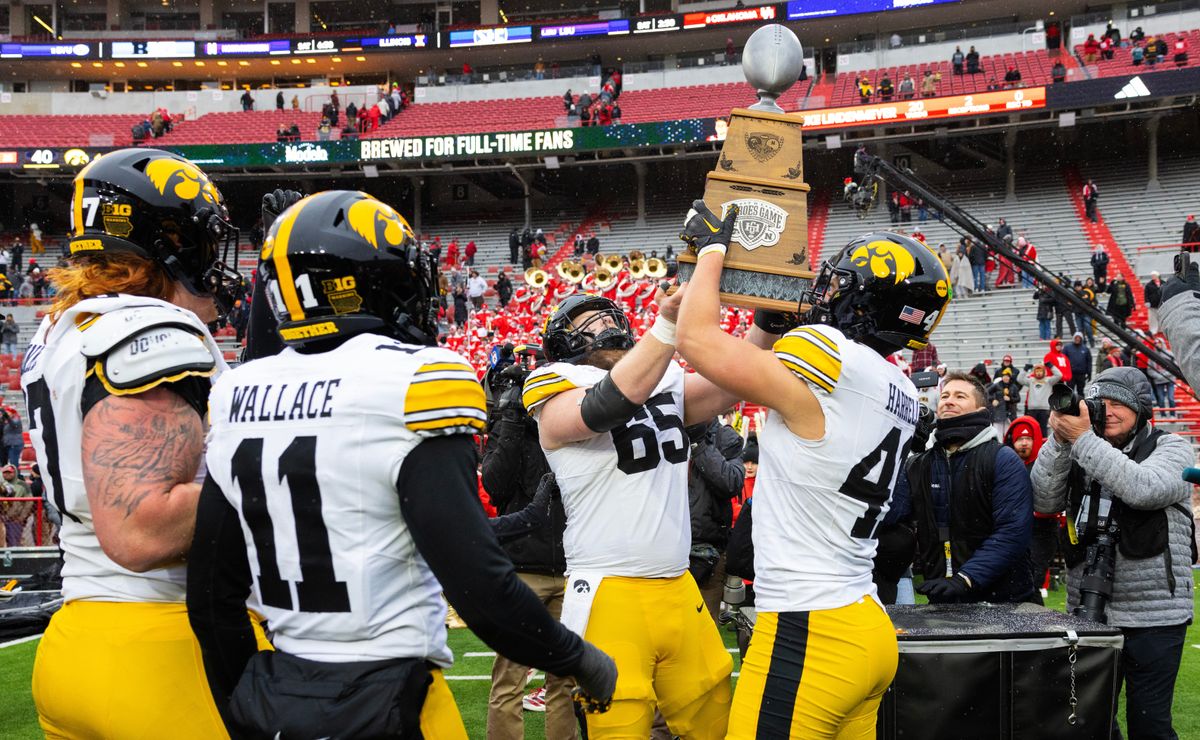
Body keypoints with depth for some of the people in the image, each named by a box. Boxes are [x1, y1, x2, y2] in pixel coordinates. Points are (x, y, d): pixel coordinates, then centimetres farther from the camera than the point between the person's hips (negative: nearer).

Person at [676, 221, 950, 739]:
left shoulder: (831, 355, -15)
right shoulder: (903, 395, 11)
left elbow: (697, 341, -8)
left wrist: (712, 250, 6)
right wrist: (773, 326, 22)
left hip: (810, 637, -9)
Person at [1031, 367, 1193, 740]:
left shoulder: (1172, 448, -2)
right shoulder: (1081, 453, 11)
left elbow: (1142, 488, -21)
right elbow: (1045, 501, -1)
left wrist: (1083, 439, -20)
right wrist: (1059, 441, -11)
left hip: (1153, 616, -4)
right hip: (1088, 613, 4)